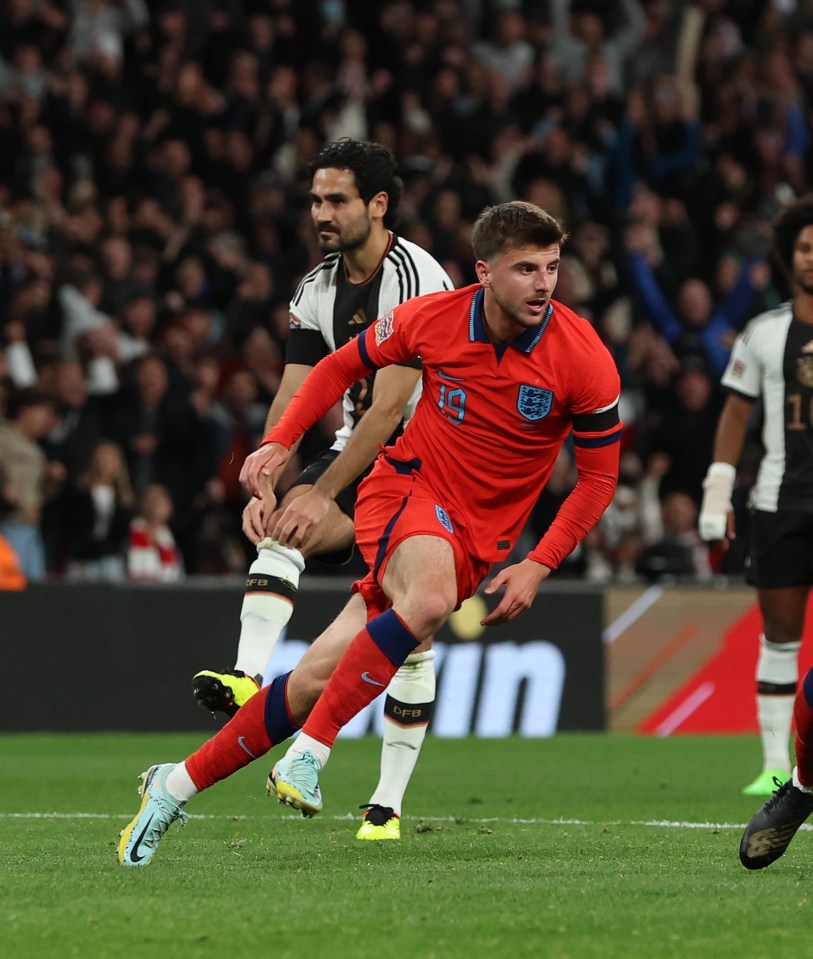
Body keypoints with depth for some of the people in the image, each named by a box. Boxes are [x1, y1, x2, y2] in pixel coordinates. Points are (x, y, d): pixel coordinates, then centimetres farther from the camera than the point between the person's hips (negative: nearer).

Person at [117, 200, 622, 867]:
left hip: (475, 540, 1)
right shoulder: (433, 318, -9)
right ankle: (309, 754, -23)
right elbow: (345, 365, 11)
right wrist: (281, 444, 0)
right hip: (404, 487, -1)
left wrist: (538, 567, -11)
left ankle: (177, 786, 2)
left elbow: (600, 475, -2)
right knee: (430, 599, -35)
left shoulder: (584, 359, -12)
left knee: (322, 675, -9)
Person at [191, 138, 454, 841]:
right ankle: (248, 677, -39)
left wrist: (323, 493, -27)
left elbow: (390, 405, -25)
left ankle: (388, 806, -2)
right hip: (359, 455, 6)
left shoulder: (416, 279, -20)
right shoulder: (318, 290, 2)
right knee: (281, 534, -23)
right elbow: (294, 398, -1)